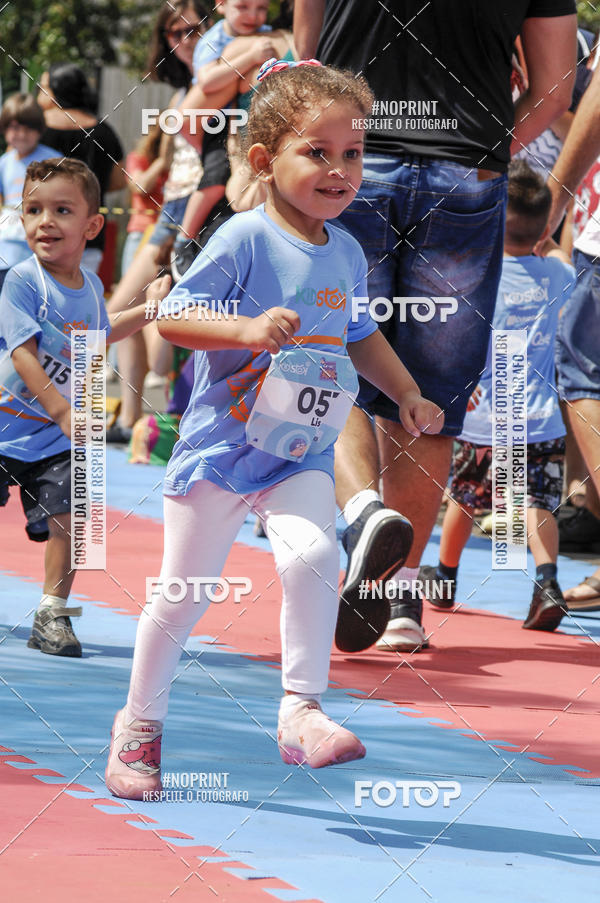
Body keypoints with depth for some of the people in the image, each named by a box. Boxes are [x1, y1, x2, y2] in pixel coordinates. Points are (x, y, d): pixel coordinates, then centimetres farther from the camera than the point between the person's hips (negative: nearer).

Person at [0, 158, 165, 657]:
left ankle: (52, 616, 4)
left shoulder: (90, 285, 3)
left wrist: (148, 310, 24)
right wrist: (65, 412, -31)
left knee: (68, 519, -7)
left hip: (54, 437, 4)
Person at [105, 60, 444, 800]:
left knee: (313, 554, -24)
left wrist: (408, 396, 13)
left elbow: (360, 337, 23)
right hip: (221, 444, -4)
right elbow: (171, 316, -16)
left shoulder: (346, 253, 6)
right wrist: (247, 329, -31)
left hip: (302, 455, 4)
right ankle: (139, 721, 24)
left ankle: (300, 709, -18)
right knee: (182, 593, 5)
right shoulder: (243, 240, -13)